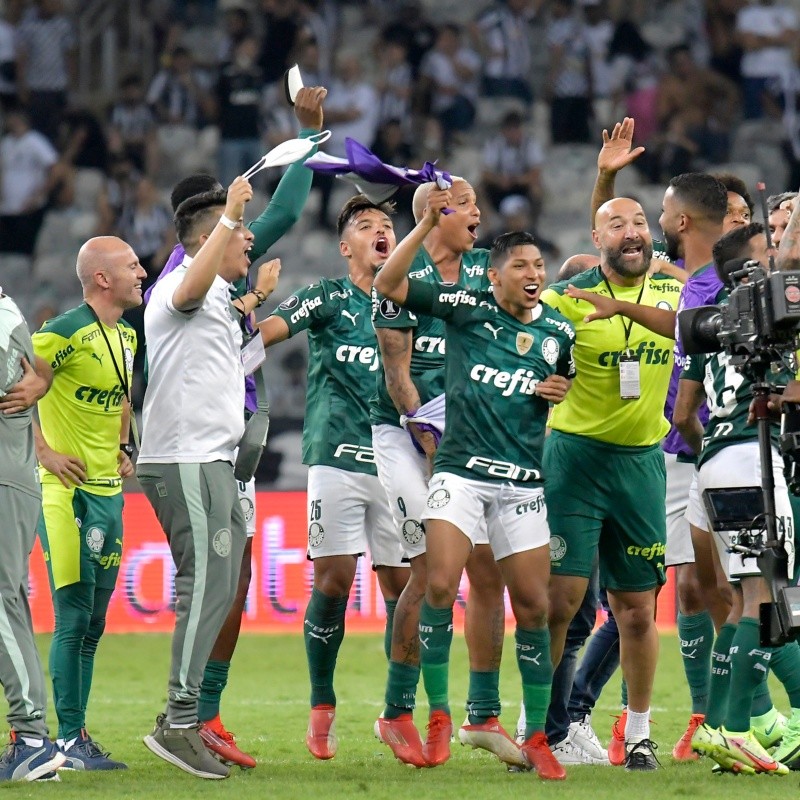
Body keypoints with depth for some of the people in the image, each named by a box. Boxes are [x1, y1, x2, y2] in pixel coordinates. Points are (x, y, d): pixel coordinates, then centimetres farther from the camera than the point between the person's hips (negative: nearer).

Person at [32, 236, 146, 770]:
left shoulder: (126, 336, 13)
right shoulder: (68, 334, -15)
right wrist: (44, 453, -17)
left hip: (108, 491, 9)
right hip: (68, 489, -8)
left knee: (93, 621, 10)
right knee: (73, 615, -8)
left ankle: (79, 737, 16)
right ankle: (70, 740, -4)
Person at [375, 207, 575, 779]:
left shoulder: (560, 333, 7)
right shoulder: (468, 307, -1)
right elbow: (389, 285, -9)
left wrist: (567, 392, 0)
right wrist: (428, 224, -17)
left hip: (523, 482, 3)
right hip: (461, 470, -3)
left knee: (534, 606, 2)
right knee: (441, 586, -17)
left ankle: (536, 737, 11)